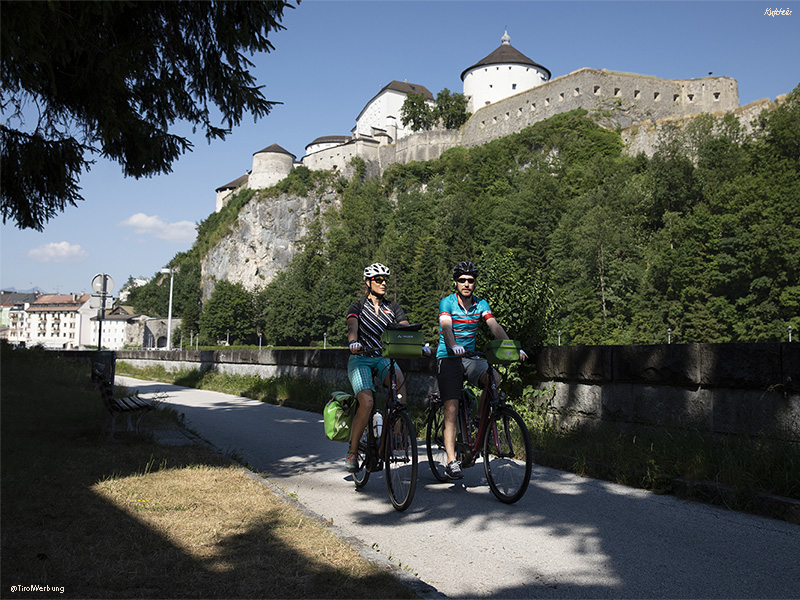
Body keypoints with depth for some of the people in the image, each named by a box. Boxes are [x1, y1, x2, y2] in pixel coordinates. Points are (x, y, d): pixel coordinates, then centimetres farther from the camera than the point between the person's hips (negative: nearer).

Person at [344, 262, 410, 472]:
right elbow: (352, 326, -19)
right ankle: (352, 452, -9)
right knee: (367, 401, -24)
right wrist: (353, 341, -42)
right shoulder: (358, 307, 0)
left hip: (384, 357, 3)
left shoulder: (393, 308, 10)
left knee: (400, 380, -33)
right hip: (360, 359, -3)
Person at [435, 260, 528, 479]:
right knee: (451, 408, -14)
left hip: (470, 357, 4)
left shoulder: (481, 304, 4)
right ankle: (451, 461, -12)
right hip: (448, 357, -4)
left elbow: (495, 326, -9)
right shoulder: (447, 302, -8)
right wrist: (454, 346, -46)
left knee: (494, 380, -25)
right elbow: (446, 327, -25)